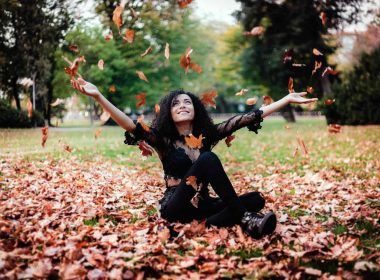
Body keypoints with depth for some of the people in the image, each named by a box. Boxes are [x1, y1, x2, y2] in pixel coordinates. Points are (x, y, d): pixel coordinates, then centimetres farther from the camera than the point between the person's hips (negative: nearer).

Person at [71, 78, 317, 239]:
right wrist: (98, 96, -31)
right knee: (207, 159, -27)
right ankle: (244, 218, -29)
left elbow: (247, 118, 5)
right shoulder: (162, 139, -1)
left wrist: (287, 99, 3)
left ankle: (212, 223, -33)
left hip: (202, 205, 4)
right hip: (176, 207, -4)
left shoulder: (208, 134, 8)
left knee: (256, 199, -15)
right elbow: (130, 125, -17)